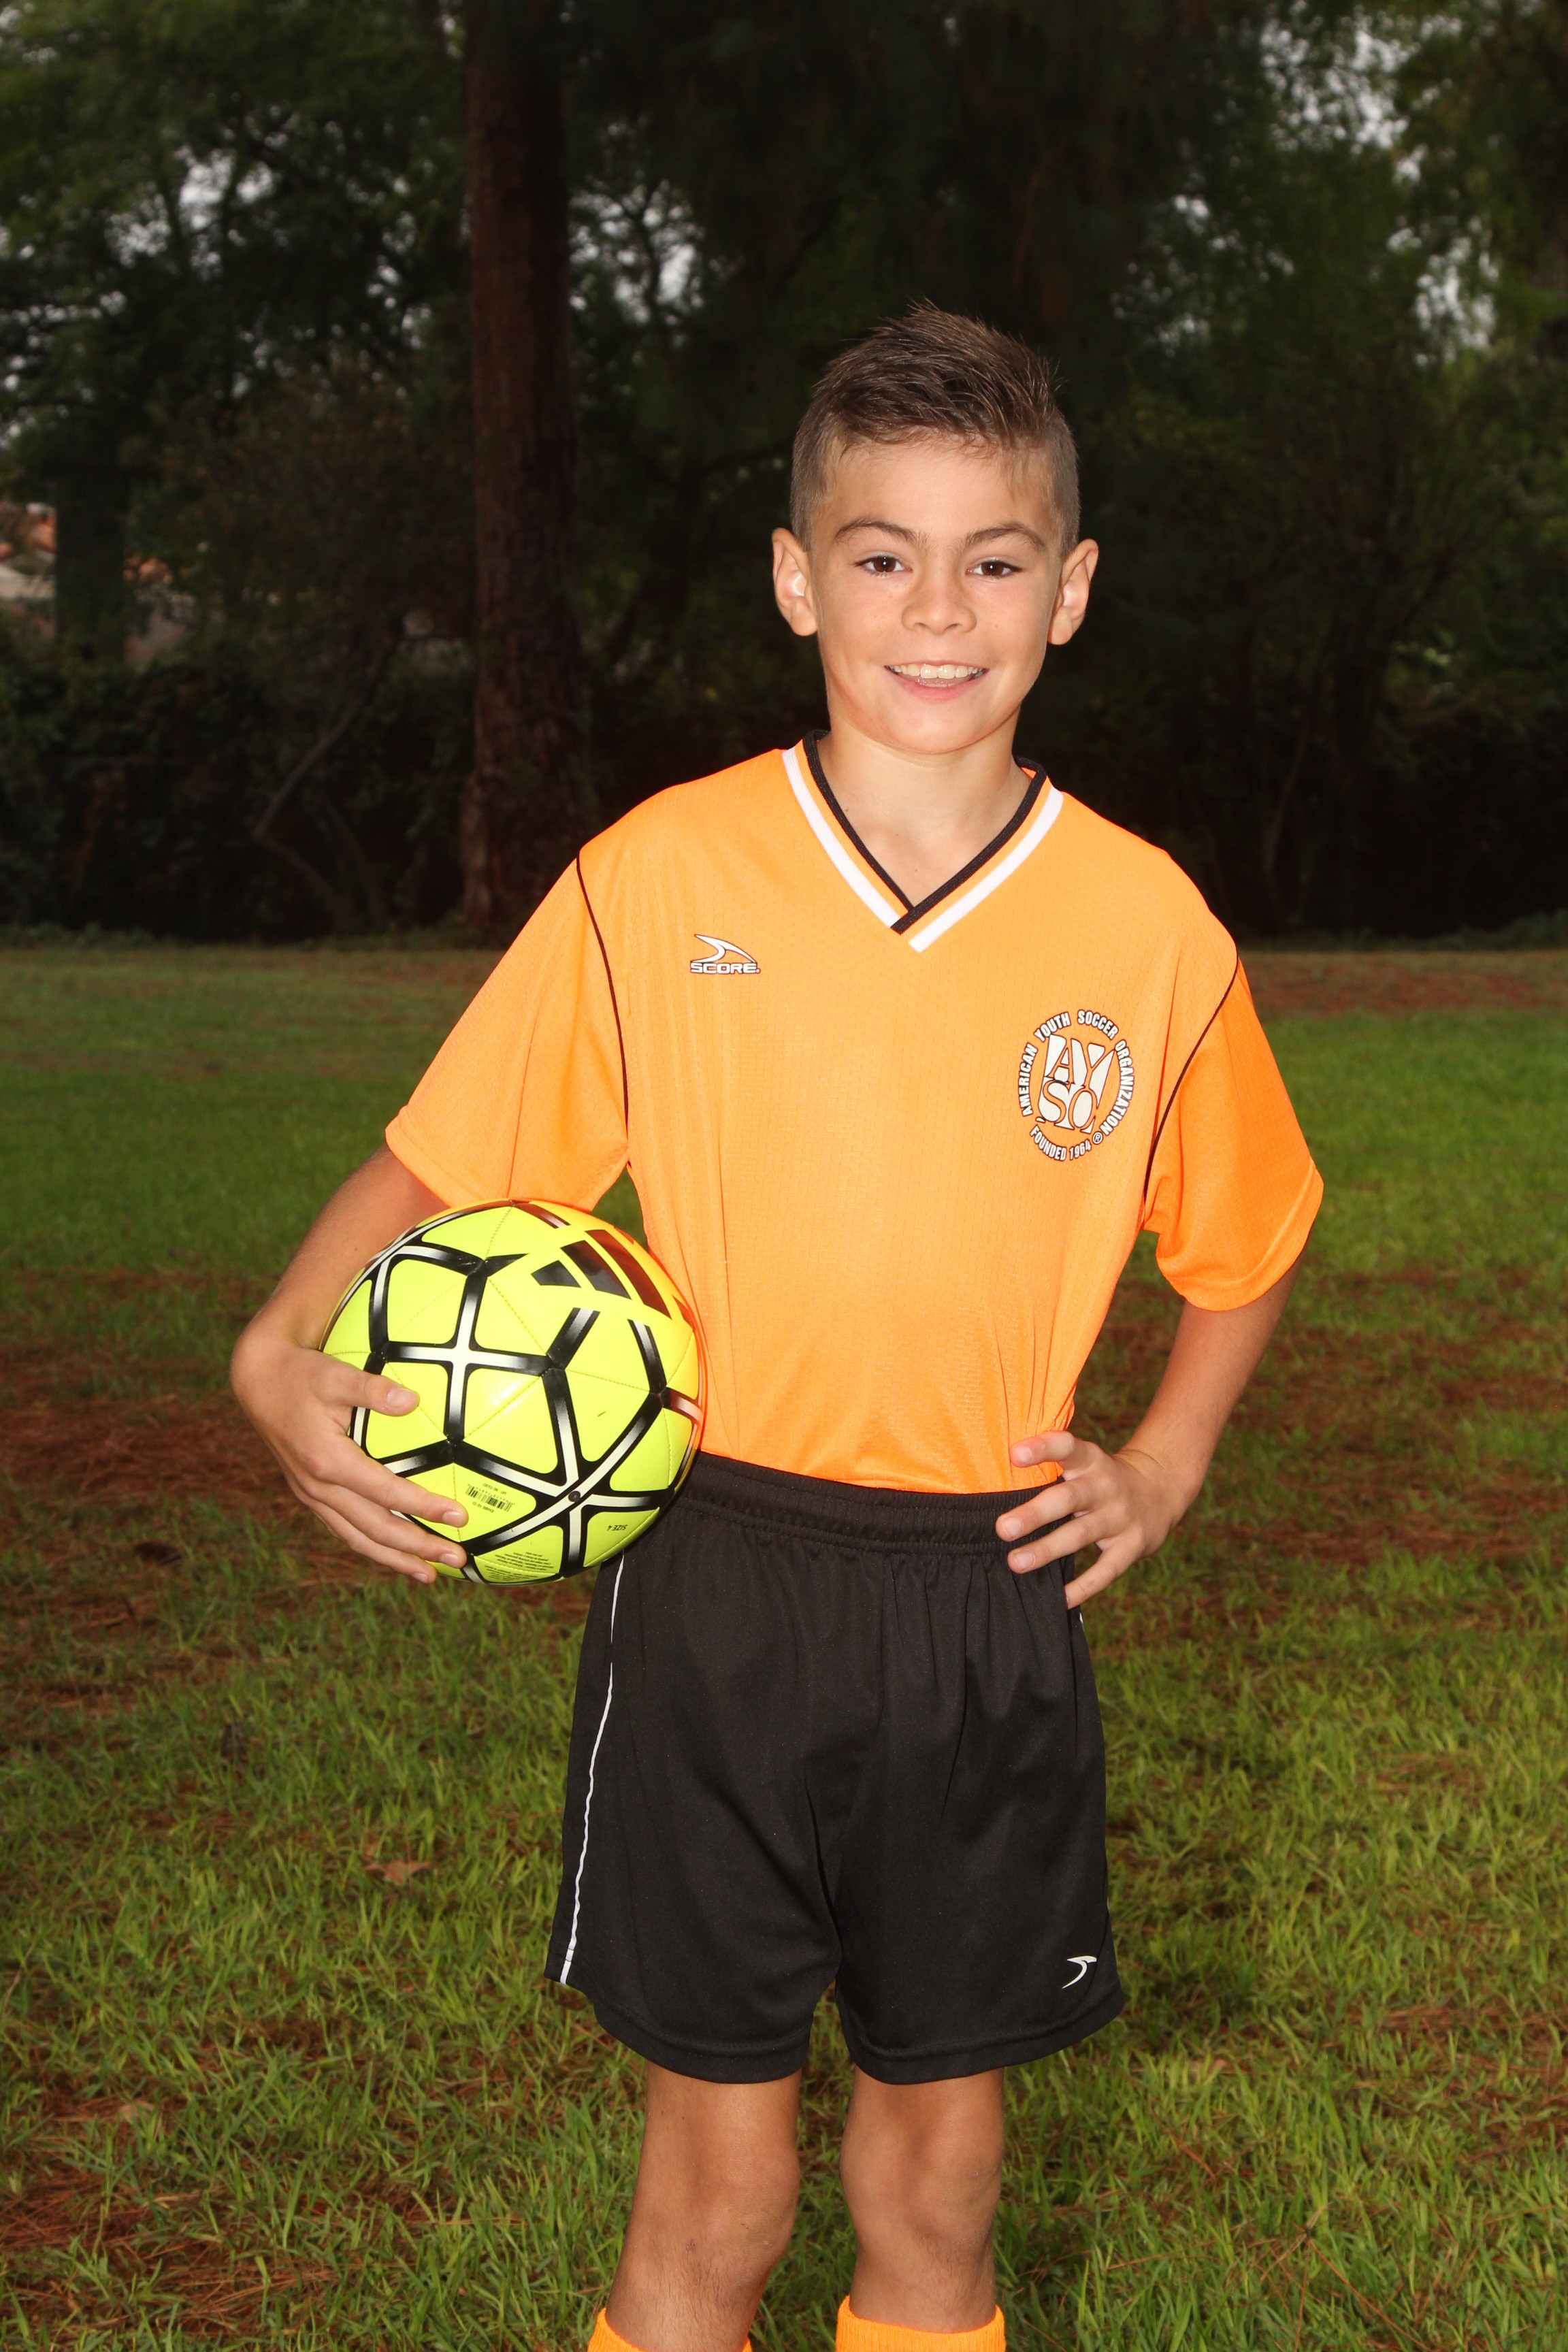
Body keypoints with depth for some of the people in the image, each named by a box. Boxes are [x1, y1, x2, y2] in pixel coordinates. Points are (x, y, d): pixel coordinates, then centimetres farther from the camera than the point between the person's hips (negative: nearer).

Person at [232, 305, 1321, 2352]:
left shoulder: (1149, 925, -1)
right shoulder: (657, 877, -6)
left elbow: (1247, 1240, 15)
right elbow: (440, 1166, 0)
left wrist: (1166, 1465, 3)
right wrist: (283, 1355, -16)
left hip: (990, 1608, 2)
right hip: (712, 1586, -1)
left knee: (935, 2181, 14)